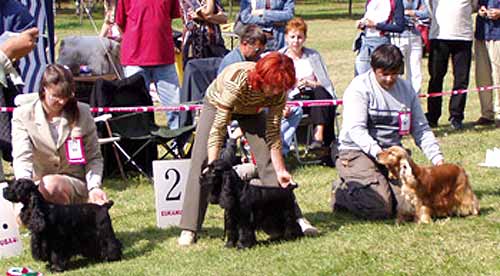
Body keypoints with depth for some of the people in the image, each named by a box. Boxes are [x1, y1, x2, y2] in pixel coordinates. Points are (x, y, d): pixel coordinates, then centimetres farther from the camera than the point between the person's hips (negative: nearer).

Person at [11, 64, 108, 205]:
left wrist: (94, 187, -13)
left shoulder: (82, 113, 0)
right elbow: (22, 158, -18)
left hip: (74, 184, 0)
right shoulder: (23, 115, -4)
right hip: (36, 185, 0)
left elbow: (94, 157, 6)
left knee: (50, 184, -34)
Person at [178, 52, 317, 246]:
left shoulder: (279, 91, -28)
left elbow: (273, 134, -19)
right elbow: (218, 128, -41)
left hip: (251, 110, 4)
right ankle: (189, 229, -15)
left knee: (269, 159, -9)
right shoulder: (237, 80, -42)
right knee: (201, 162, -15)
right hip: (216, 105, -3)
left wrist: (281, 170, -21)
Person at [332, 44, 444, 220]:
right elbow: (356, 130, -17)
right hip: (358, 151, -6)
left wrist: (437, 157, -3)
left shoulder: (406, 89, 11)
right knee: (380, 207, -23)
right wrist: (378, 153, -31)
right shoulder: (360, 87, -7)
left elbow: (421, 128, 12)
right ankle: (343, 192, 6)